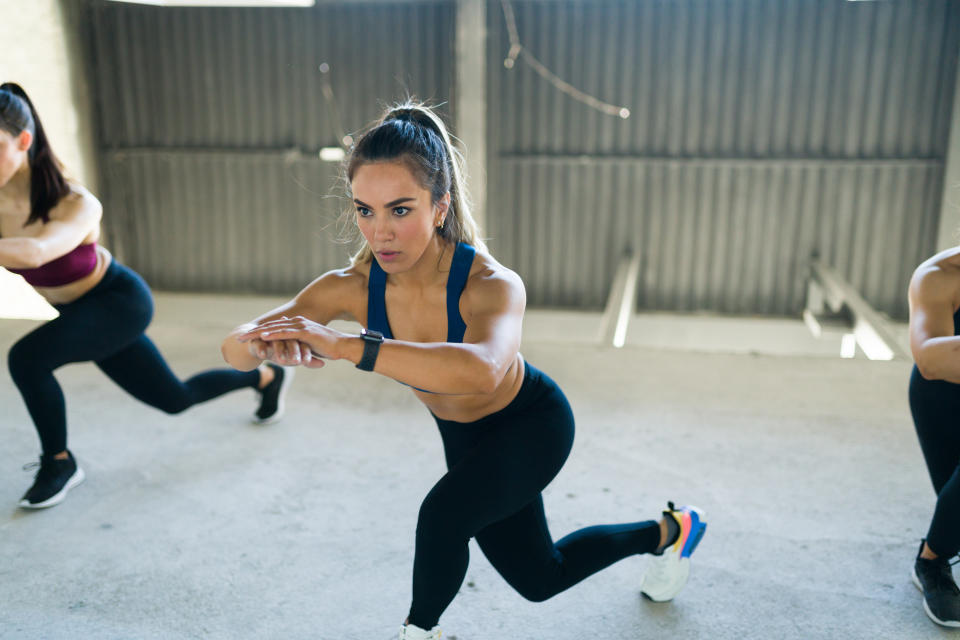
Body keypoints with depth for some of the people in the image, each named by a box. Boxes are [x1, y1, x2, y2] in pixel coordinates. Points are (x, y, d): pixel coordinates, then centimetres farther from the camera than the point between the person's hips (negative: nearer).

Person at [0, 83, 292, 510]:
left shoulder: (75, 205, -32)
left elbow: (35, 252, -53)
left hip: (119, 302, -7)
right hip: (77, 314, 7)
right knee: (173, 398, 18)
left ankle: (59, 463, -2)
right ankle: (264, 377, 43)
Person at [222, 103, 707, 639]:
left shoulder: (492, 284, -39)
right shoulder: (355, 287, -26)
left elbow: (481, 371, -61)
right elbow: (237, 348, -32)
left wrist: (345, 346, -67)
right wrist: (269, 344, -56)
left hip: (532, 424, -5)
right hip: (464, 435, 6)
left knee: (444, 514, -32)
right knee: (538, 578, 21)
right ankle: (666, 533, 47)